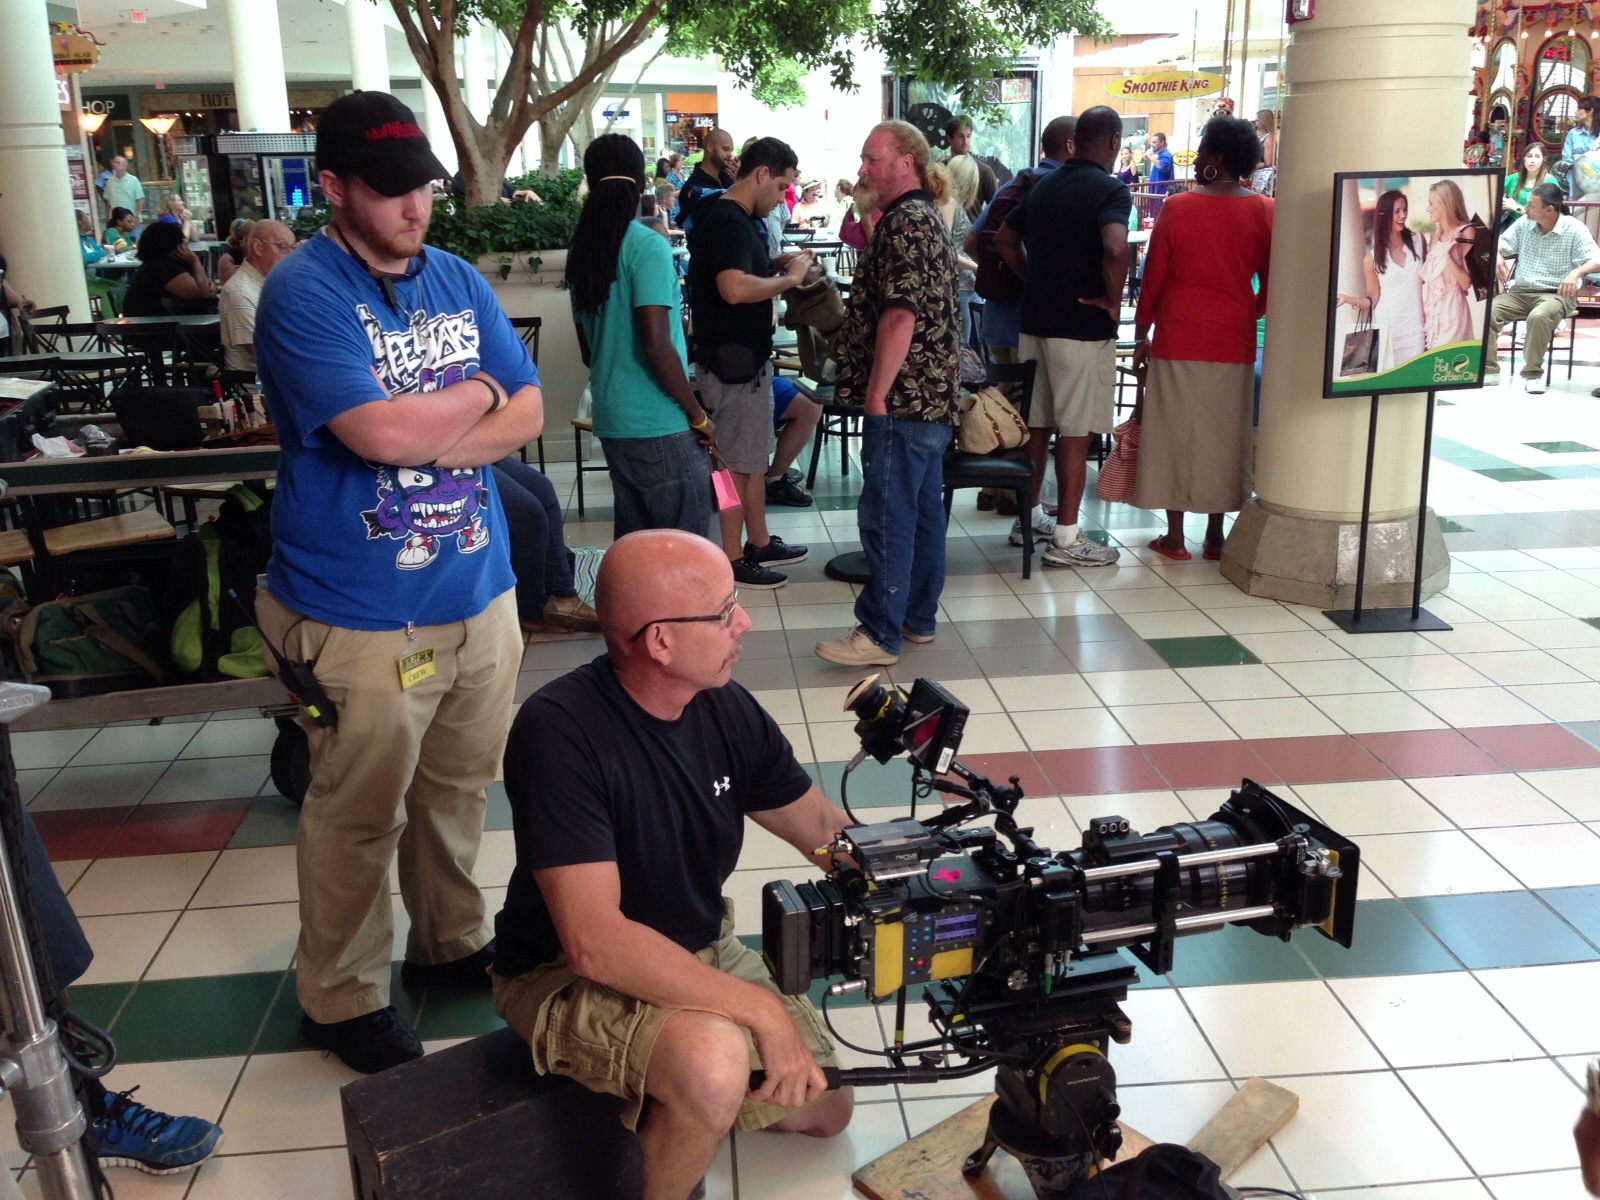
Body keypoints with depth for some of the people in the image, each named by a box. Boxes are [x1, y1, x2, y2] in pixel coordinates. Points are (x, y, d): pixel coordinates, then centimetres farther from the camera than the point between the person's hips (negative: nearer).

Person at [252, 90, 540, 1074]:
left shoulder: (460, 281, 8)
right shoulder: (304, 293, -13)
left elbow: (527, 413, 4)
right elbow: (379, 430, -24)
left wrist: (430, 441, -13)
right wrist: (479, 392, -6)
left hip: (480, 588, 6)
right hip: (362, 613, -6)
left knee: (459, 790, 19)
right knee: (360, 816, 7)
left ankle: (450, 944, 39)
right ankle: (343, 999, 24)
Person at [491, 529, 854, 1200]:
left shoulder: (726, 710, -9)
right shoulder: (560, 731, -29)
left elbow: (824, 831, 5)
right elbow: (595, 942, -34)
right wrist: (762, 1009, -32)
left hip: (699, 952, 7)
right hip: (569, 975, -7)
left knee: (824, 1109, 10)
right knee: (715, 1062, -34)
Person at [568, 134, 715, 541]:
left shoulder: (582, 250, 8)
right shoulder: (648, 247, -14)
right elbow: (656, 345, -20)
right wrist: (698, 415, -10)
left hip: (611, 420, 7)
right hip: (659, 424, -7)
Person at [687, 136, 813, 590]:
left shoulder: (738, 217, 13)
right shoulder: (728, 220, -20)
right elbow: (734, 288, -32)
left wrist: (775, 263, 9)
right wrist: (789, 277, -20)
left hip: (747, 353, 10)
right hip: (732, 359, -10)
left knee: (755, 454, 18)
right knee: (738, 460, -2)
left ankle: (759, 542, 30)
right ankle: (732, 559, 8)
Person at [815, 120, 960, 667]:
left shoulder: (905, 222, -15)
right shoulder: (926, 215, 18)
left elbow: (900, 315, -22)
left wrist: (876, 394, -19)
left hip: (903, 397, -11)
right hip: (932, 395, 11)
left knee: (886, 516, -6)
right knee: (923, 508, 14)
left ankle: (879, 634, -1)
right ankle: (919, 617, 24)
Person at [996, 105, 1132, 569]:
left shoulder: (1044, 186, 11)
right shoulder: (1110, 191, -13)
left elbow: (1005, 239, 20)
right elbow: (1115, 248, -30)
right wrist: (1113, 300, -17)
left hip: (1036, 322, 7)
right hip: (1083, 329, -7)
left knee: (1037, 422, 16)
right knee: (1076, 431, -2)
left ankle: (1029, 517, 26)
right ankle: (1066, 538, 2)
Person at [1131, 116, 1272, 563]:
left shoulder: (1177, 208, -8)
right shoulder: (1264, 212, -1)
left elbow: (1152, 280, -4)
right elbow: (1272, 286, 4)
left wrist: (1141, 337, 6)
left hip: (1178, 341, -2)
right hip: (1233, 343, 2)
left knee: (1174, 435, 6)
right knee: (1223, 437, 10)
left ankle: (1174, 537, 11)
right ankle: (1215, 536, 16)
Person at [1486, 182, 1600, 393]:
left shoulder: (1573, 228, -7)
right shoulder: (1524, 224, 7)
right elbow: (1499, 244, 13)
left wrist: (1576, 272, -36)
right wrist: (1497, 257, -12)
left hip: (1556, 294, -4)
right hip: (1520, 292, 5)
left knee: (1539, 316, -38)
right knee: (1487, 311, -23)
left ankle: (1533, 373, -23)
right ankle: (1488, 369, -17)